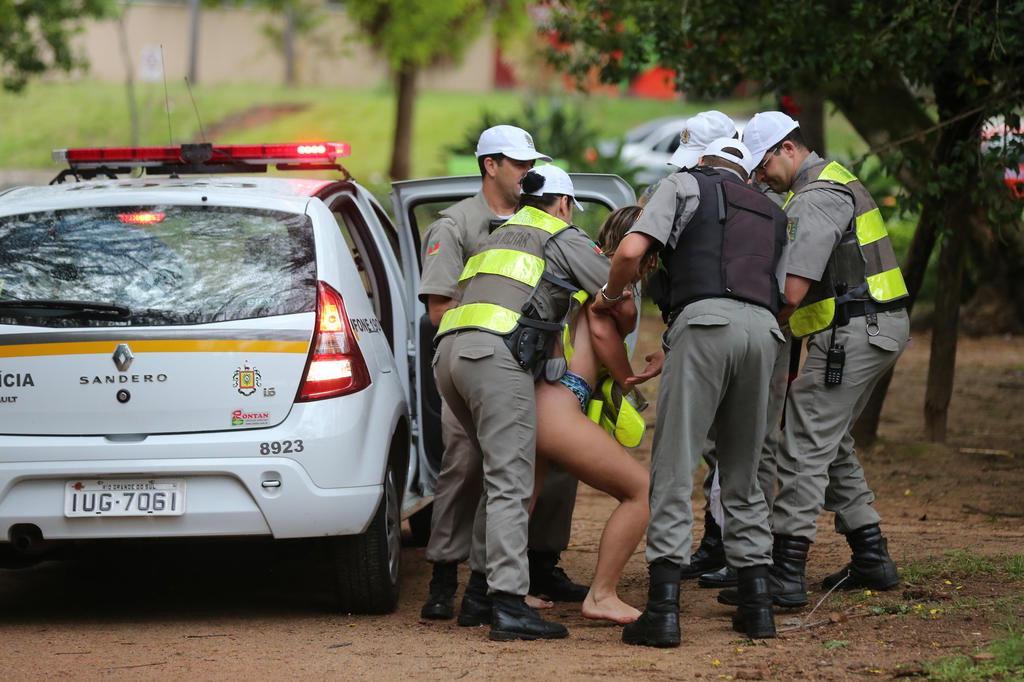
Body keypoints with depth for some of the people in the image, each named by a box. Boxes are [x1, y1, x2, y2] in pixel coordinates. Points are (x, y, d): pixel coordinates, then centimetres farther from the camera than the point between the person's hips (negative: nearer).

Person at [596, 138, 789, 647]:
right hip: (764, 331, 5)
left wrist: (610, 296, 23)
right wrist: (670, 356, 35)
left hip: (705, 322, -5)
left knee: (674, 470, -5)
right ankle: (757, 604, 15)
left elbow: (630, 252, 2)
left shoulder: (686, 185, 17)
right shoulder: (771, 216, 33)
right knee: (742, 475, 17)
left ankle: (663, 610, -11)